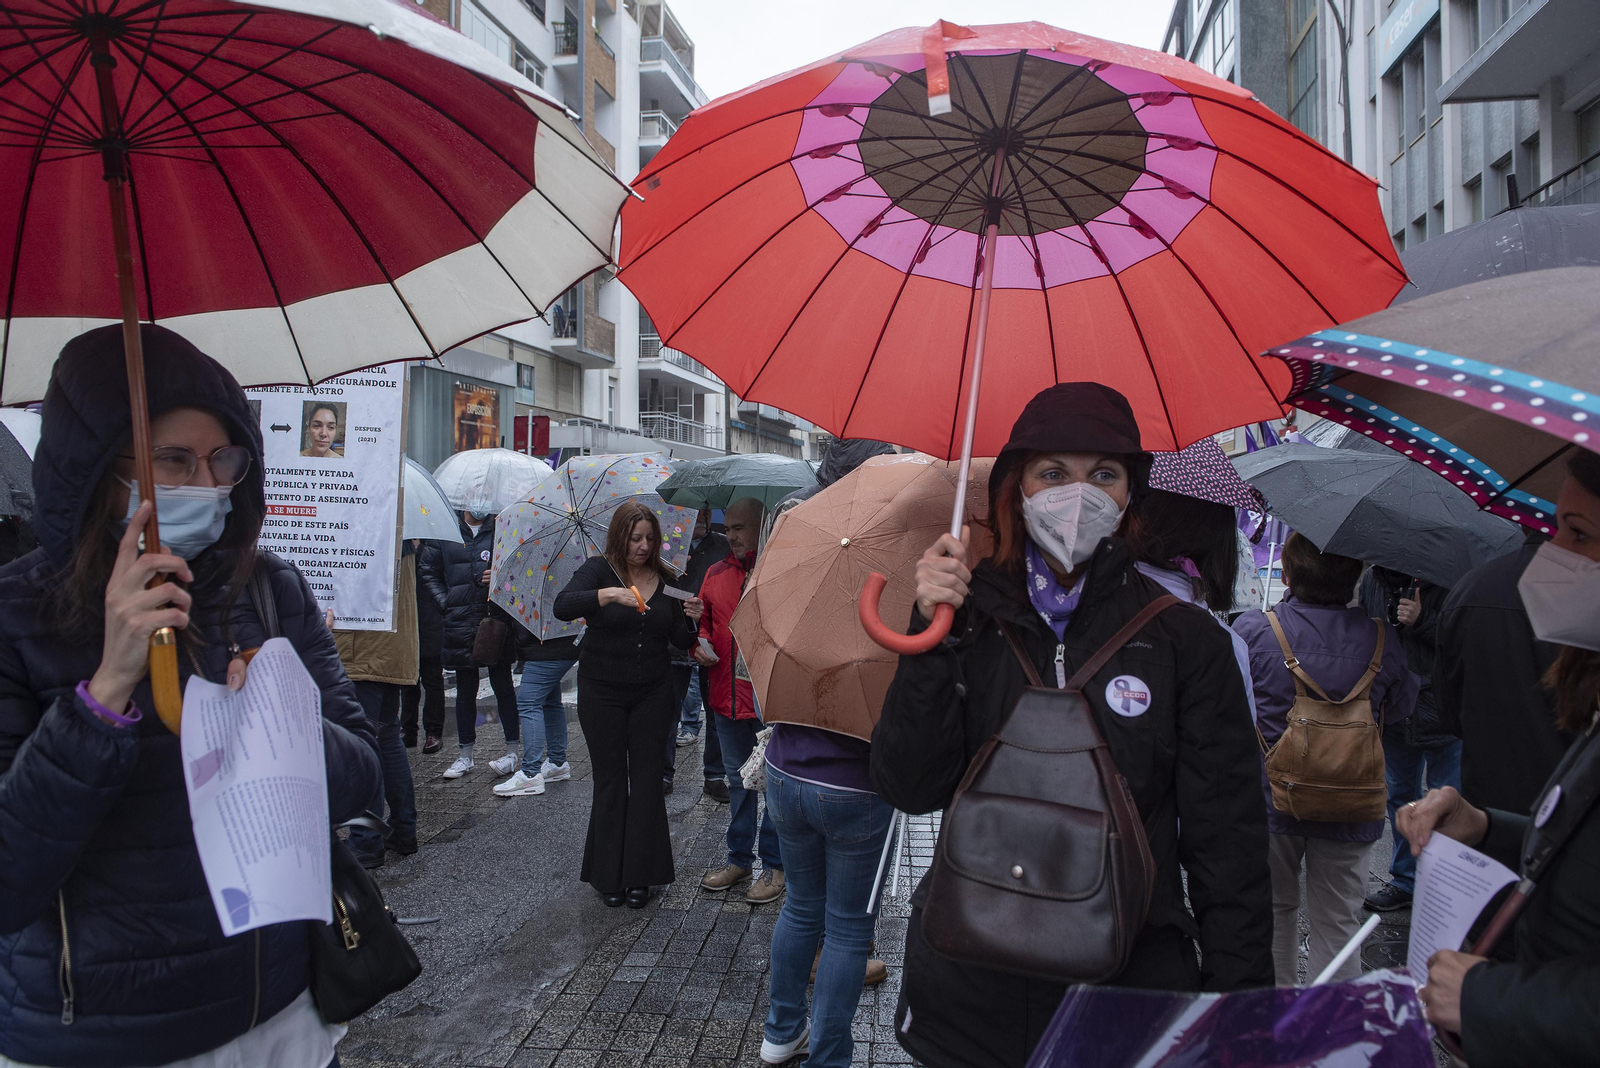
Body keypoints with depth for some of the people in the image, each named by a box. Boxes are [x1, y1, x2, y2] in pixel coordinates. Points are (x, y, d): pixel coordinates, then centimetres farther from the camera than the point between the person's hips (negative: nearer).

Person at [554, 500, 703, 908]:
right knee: (610, 779, 3)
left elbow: (679, 642, 5)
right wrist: (611, 594, -38)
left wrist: (691, 620, -16)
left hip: (652, 692, 3)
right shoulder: (599, 570, -7)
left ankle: (640, 874, 12)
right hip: (602, 691, -2)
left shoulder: (666, 580, 3)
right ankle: (608, 875, 16)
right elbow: (562, 606, -26)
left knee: (647, 778, 2)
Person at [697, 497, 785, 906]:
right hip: (728, 696, 7)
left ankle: (774, 865, 19)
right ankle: (739, 859, 33)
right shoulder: (716, 574, 10)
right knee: (738, 779, 19)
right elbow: (704, 619, 20)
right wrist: (701, 642, 0)